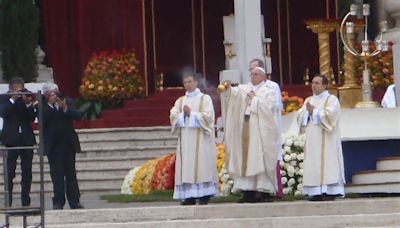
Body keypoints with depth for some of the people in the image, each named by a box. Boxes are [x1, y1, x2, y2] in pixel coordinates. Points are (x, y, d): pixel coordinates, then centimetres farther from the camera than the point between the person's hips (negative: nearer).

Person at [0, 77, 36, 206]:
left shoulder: (27, 97, 6)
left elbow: (32, 118, 1)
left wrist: (28, 104, -14)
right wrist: (13, 99, -19)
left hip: (26, 138, 3)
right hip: (11, 139, -3)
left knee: (27, 172, 3)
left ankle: (26, 202, 7)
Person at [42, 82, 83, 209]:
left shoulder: (66, 102, 6)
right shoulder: (43, 107, -2)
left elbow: (77, 116, -2)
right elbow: (42, 120, -18)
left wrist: (65, 108, -16)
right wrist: (50, 105, -19)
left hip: (69, 143, 3)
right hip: (53, 145, -2)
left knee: (71, 174, 4)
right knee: (57, 175, -3)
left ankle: (74, 201, 7)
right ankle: (58, 202, 1)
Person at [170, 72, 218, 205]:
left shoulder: (205, 99, 5)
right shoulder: (180, 101, 17)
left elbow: (208, 116, -7)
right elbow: (173, 117, 6)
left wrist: (191, 113, -9)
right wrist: (183, 114, -11)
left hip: (200, 139, -4)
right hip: (185, 139, 4)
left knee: (201, 165, -8)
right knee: (186, 166, -2)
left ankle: (204, 195, -8)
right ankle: (189, 196, -3)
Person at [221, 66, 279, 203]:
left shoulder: (268, 92, 7)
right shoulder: (244, 89, 16)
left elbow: (269, 106, -10)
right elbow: (234, 93, -5)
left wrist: (255, 99, -6)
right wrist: (228, 88, -25)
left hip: (260, 131, -4)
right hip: (245, 131, 4)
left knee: (260, 160, -8)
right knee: (245, 160, 1)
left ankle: (265, 191, -7)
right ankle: (248, 191, 2)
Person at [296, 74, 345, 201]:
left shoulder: (331, 99, 1)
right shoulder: (309, 101, 19)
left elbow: (330, 114, -14)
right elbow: (300, 115, 9)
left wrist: (314, 111, -9)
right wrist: (307, 111, -10)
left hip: (326, 140, -6)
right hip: (312, 139, 6)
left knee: (327, 163, -10)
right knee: (313, 165, 0)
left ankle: (330, 191, -12)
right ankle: (317, 192, 0)